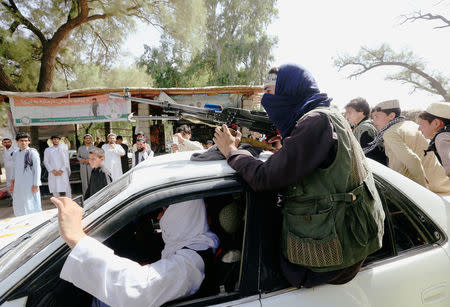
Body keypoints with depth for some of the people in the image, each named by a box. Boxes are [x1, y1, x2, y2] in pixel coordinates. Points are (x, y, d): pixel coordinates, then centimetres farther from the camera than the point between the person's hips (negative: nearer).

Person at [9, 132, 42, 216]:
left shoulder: (32, 153, -9)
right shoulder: (15, 154, 10)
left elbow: (37, 169, -11)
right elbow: (14, 170, 17)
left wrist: (36, 185, -13)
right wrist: (12, 184, 14)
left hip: (30, 184, -6)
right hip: (18, 185, 6)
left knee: (32, 206, 0)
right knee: (18, 207, 12)